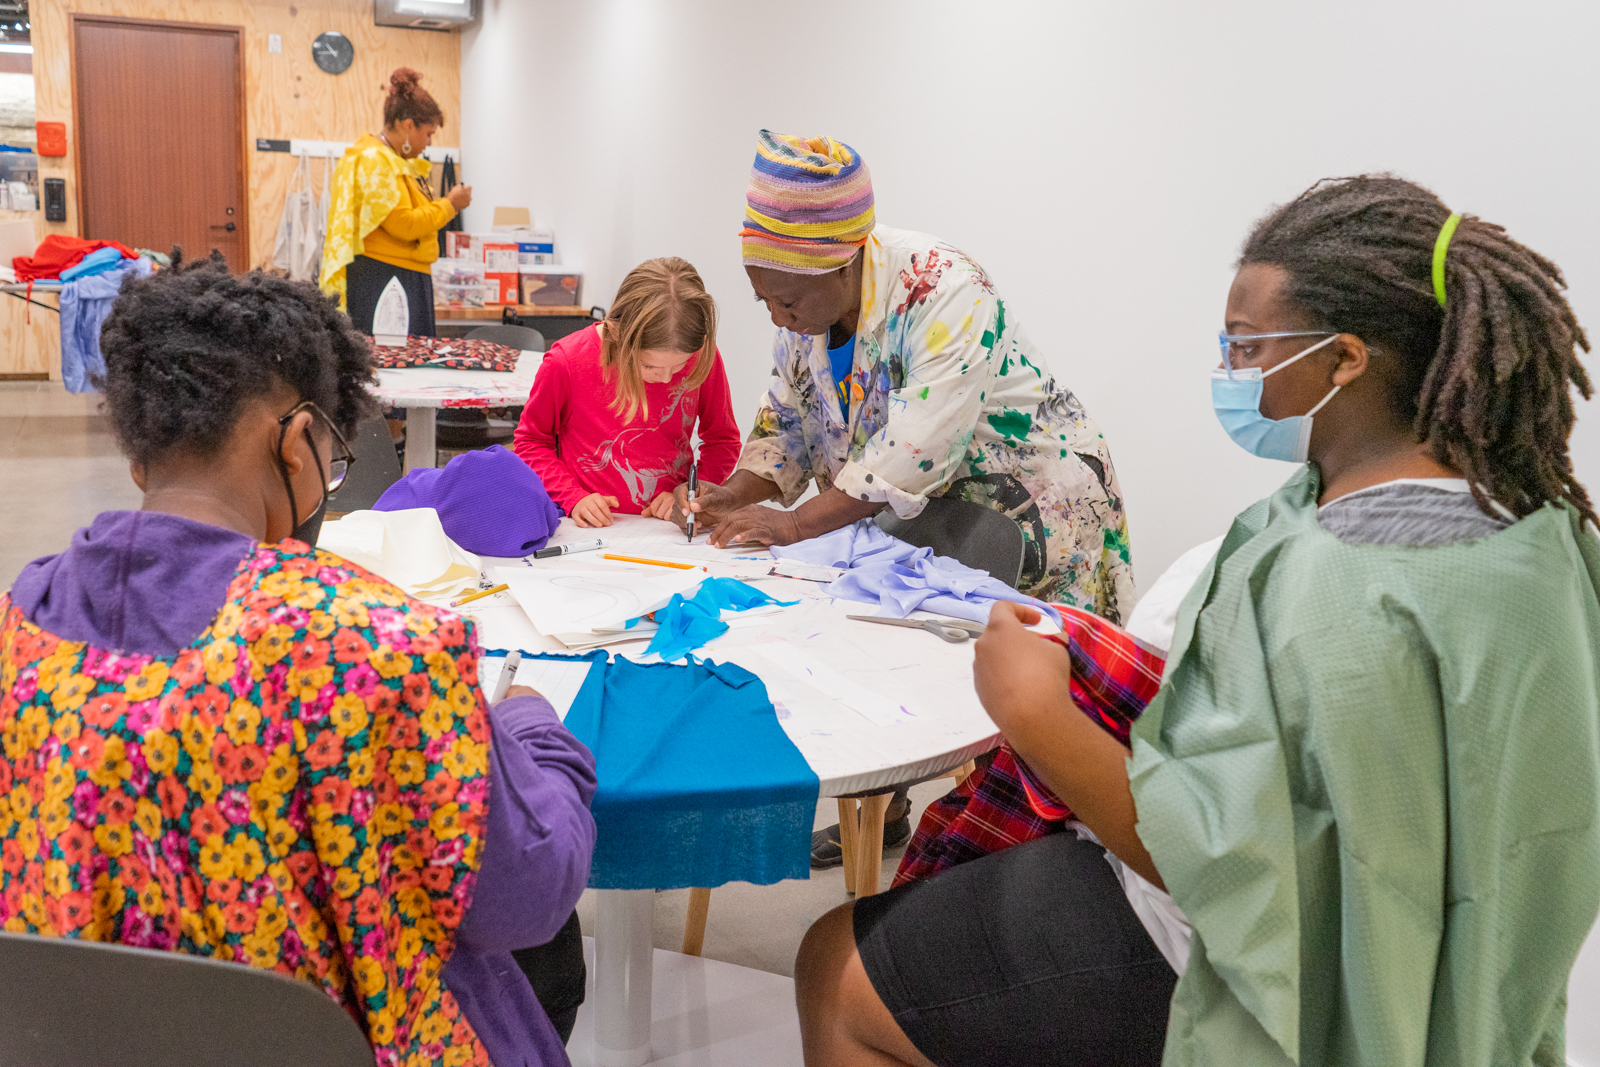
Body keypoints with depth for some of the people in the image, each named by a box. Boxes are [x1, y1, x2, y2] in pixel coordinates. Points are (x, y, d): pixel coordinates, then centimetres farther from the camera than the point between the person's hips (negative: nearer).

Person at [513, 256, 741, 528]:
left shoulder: (702, 357, -6)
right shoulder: (566, 361, -12)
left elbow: (723, 440, 10)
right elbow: (531, 441, 4)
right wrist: (574, 498, -10)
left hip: (669, 529, 2)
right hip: (594, 527, -1)